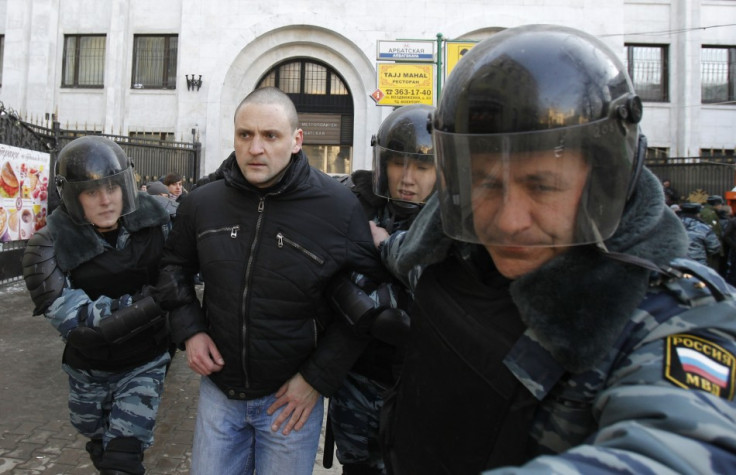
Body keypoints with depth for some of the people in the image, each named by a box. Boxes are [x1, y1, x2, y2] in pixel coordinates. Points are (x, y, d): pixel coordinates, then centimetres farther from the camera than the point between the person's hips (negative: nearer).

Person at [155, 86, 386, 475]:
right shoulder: (202, 202, -4)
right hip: (218, 389, 3)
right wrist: (188, 329, -1)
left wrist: (318, 378, -10)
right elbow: (174, 264, 14)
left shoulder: (338, 207, -15)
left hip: (290, 397, -3)